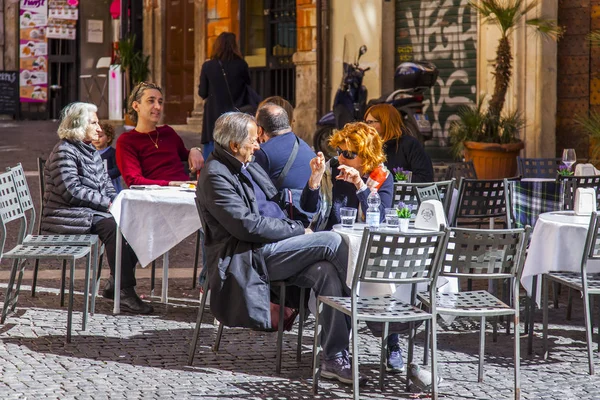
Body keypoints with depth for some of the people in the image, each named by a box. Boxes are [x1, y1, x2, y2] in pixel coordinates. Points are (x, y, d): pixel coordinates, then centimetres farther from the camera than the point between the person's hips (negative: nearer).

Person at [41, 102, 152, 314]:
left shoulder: (91, 151, 19)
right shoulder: (64, 152, -10)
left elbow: (106, 185, 19)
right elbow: (72, 191, -20)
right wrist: (107, 203, -18)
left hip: (94, 211, 9)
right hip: (67, 215, -9)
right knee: (112, 226, -32)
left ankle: (116, 284, -2)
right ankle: (125, 293, -32)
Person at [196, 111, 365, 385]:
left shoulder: (250, 167, 19)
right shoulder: (215, 176, -9)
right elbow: (247, 225, -18)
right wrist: (298, 231, -12)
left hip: (274, 250, 8)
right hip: (249, 257, -8)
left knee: (327, 272, -20)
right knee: (332, 242, -19)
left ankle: (334, 357, -20)